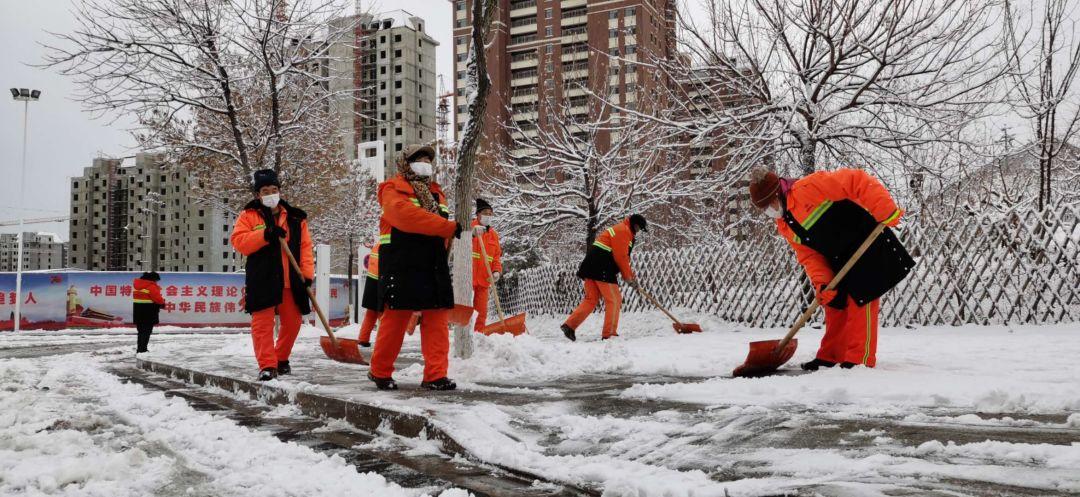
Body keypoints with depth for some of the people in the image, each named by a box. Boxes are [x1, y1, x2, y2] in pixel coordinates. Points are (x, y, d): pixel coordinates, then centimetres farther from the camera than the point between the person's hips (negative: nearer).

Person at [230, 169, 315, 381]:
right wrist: (265, 234, -22)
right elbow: (238, 241, -10)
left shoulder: (295, 218, 10)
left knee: (292, 323, 11)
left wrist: (307, 274, -5)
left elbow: (305, 247, 6)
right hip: (262, 280, -3)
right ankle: (267, 365, -4)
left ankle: (281, 359, 29)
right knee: (262, 323, -6)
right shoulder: (249, 215, 3)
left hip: (290, 281, 3)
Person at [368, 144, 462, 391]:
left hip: (433, 267, 6)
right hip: (402, 267, -6)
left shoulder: (435, 192, 21)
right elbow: (405, 214, -20)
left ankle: (435, 375, 3)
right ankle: (380, 372, 15)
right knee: (395, 318, -1)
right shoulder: (393, 189, -1)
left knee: (437, 319, 0)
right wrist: (449, 227, -24)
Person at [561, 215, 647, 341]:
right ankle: (609, 334, 0)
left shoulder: (618, 230, 28)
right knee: (614, 301, -2)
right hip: (602, 270, -10)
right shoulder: (624, 231, -5)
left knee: (591, 299, 11)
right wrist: (629, 277, -1)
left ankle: (570, 325, 4)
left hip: (591, 268, 10)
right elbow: (621, 257, -11)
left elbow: (623, 258, 27)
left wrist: (631, 275, 19)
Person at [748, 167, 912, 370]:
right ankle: (830, 357, 22)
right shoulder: (785, 226, 4)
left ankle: (859, 359, -2)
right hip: (838, 262, 9)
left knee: (861, 302, -7)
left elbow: (859, 182, -26)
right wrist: (821, 283, -16)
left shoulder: (809, 187, -23)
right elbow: (809, 255, 0)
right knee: (834, 305, 12)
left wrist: (886, 211, -31)